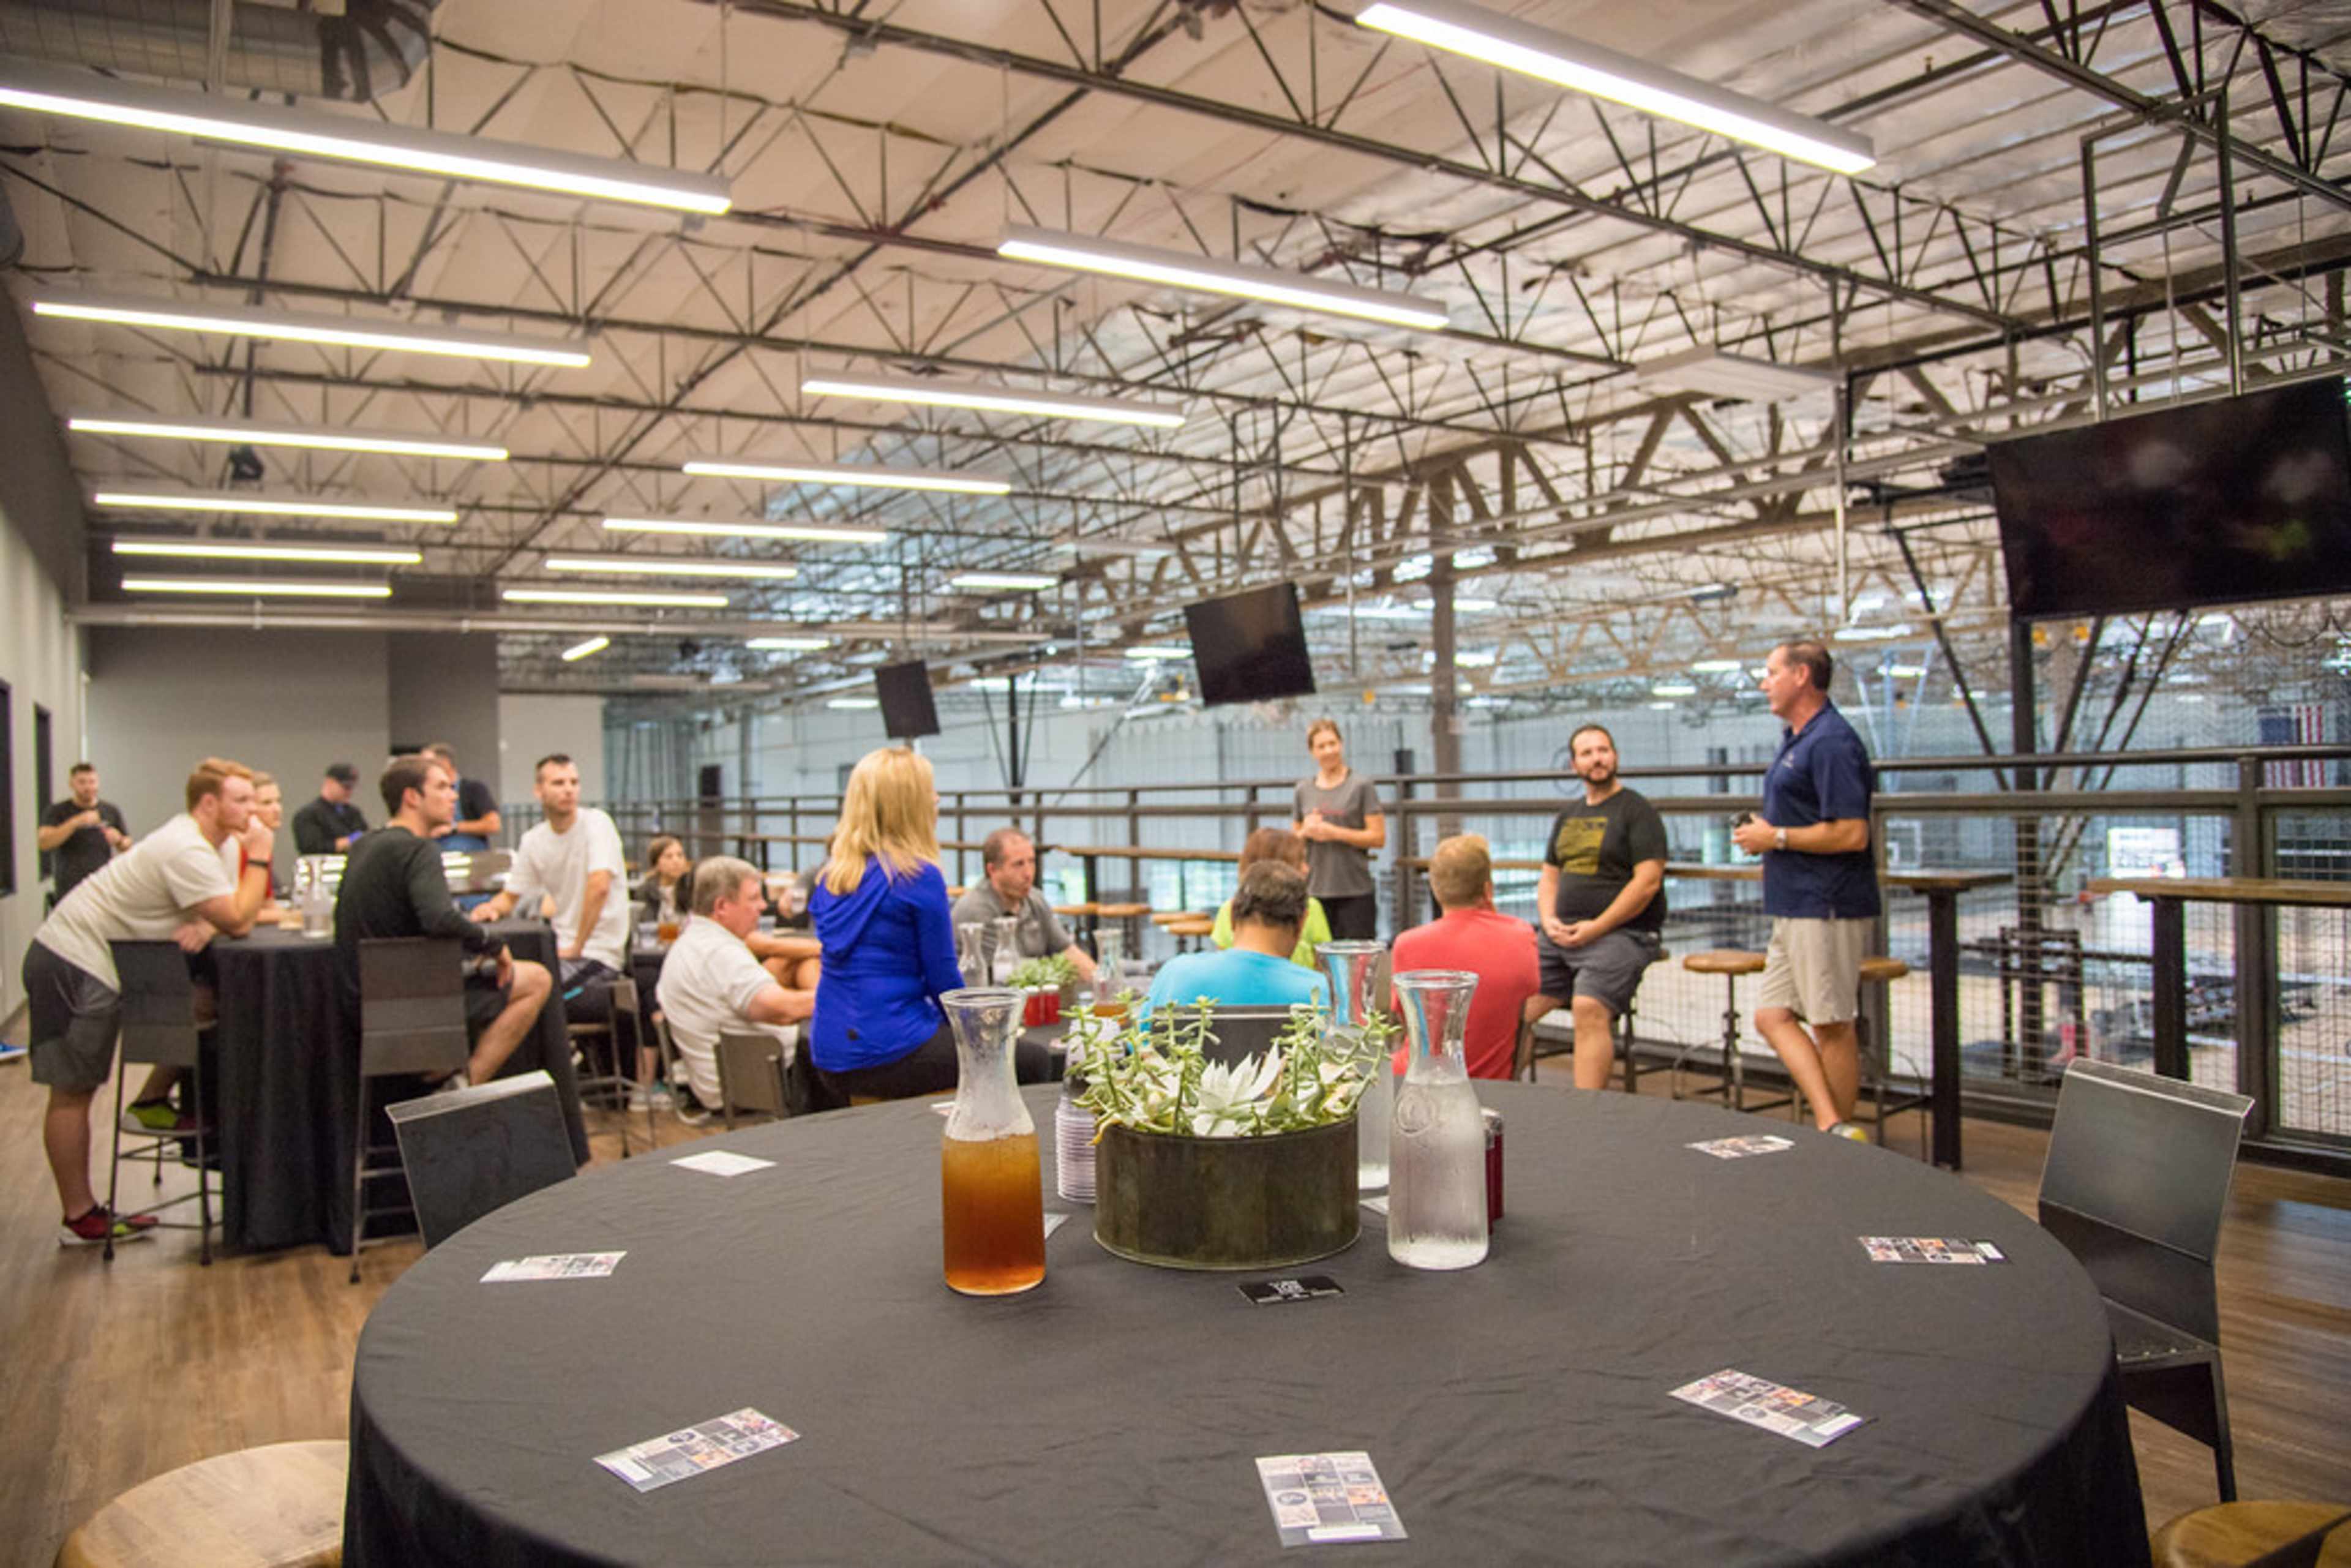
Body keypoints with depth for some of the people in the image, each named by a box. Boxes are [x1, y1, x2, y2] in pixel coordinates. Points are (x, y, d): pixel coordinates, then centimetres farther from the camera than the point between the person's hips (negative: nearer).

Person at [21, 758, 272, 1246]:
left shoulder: (195, 841, 9)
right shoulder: (187, 853, -23)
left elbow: (229, 915, 9)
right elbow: (238, 921, -25)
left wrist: (204, 926, -13)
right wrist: (259, 858, -18)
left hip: (87, 965, 10)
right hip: (73, 964, -10)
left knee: (78, 1091, 14)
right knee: (72, 1094, -3)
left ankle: (83, 1209, 20)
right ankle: (80, 1219, 3)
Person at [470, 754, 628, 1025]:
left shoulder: (596, 823, -12)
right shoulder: (533, 840, 8)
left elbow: (599, 886, -24)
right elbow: (511, 896, 16)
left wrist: (577, 948, -19)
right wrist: (492, 908, -8)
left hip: (599, 954, -7)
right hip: (565, 947, 7)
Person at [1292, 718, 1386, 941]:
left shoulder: (1361, 786, -1)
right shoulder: (1304, 789, 12)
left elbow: (1378, 838, -6)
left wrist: (1334, 833, -13)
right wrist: (1306, 831, -3)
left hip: (1355, 891, -4)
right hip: (1315, 891, 4)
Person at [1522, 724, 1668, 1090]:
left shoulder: (1637, 810, -1)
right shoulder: (1568, 818, 21)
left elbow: (1648, 882, -11)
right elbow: (1549, 877, 23)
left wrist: (1595, 927, -15)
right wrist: (1549, 920, 2)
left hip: (1621, 933, -7)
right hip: (1564, 935, 7)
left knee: (1590, 1009, -29)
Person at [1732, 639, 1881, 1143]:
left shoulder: (1830, 742, -16)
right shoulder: (1796, 738, 17)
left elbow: (1851, 833, -23)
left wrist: (1776, 837, -14)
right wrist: (1762, 832, 11)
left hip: (1827, 907, -11)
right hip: (1795, 907, 11)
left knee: (1832, 1025, -1)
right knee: (1772, 1016, 5)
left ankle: (1841, 1132, 10)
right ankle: (1833, 1127, 2)